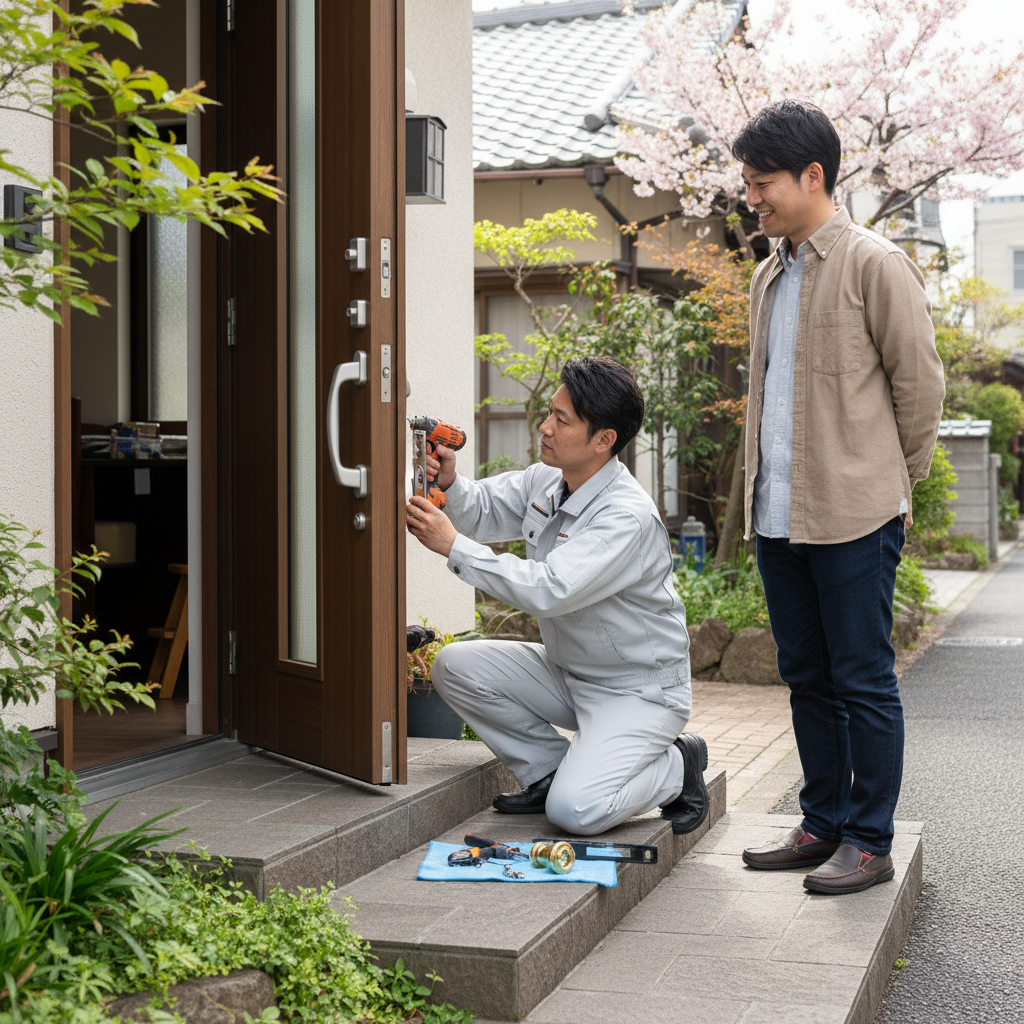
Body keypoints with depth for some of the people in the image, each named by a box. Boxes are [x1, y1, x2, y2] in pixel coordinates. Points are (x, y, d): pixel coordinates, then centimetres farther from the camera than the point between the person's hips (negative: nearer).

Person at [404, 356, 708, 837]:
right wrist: (450, 483, -15)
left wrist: (455, 547, -34)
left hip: (638, 690, -8)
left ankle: (676, 765, 5)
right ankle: (550, 770, 8)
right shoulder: (545, 481, -2)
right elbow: (483, 510, 9)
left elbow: (550, 590, -36)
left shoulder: (628, 516, -28)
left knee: (574, 811, -25)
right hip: (566, 671, 8)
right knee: (454, 666, -7)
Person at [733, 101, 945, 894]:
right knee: (807, 677, 14)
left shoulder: (875, 265, -8)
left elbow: (919, 382, -4)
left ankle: (870, 843, 9)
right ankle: (824, 824, 25)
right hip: (779, 514, 7)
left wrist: (897, 485, 3)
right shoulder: (770, 276, 15)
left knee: (863, 681, 0)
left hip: (855, 516, -7)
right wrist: (769, 486, 17)